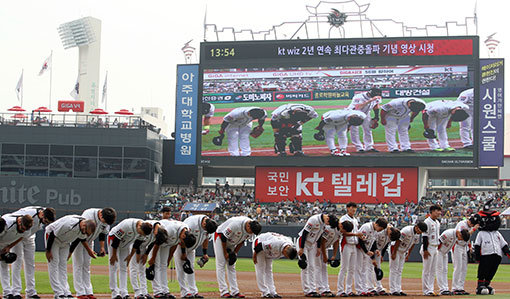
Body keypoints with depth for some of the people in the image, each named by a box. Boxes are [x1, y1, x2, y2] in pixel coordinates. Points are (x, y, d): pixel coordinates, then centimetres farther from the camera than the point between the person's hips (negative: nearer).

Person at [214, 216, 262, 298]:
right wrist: (225, 253, -18)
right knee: (221, 264, -11)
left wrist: (235, 252, -5)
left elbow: (242, 240, 1)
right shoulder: (236, 224, -38)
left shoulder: (252, 228, -16)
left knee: (231, 266, 4)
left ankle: (234, 291, 3)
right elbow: (223, 237, -27)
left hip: (232, 243, 7)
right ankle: (224, 291, -13)